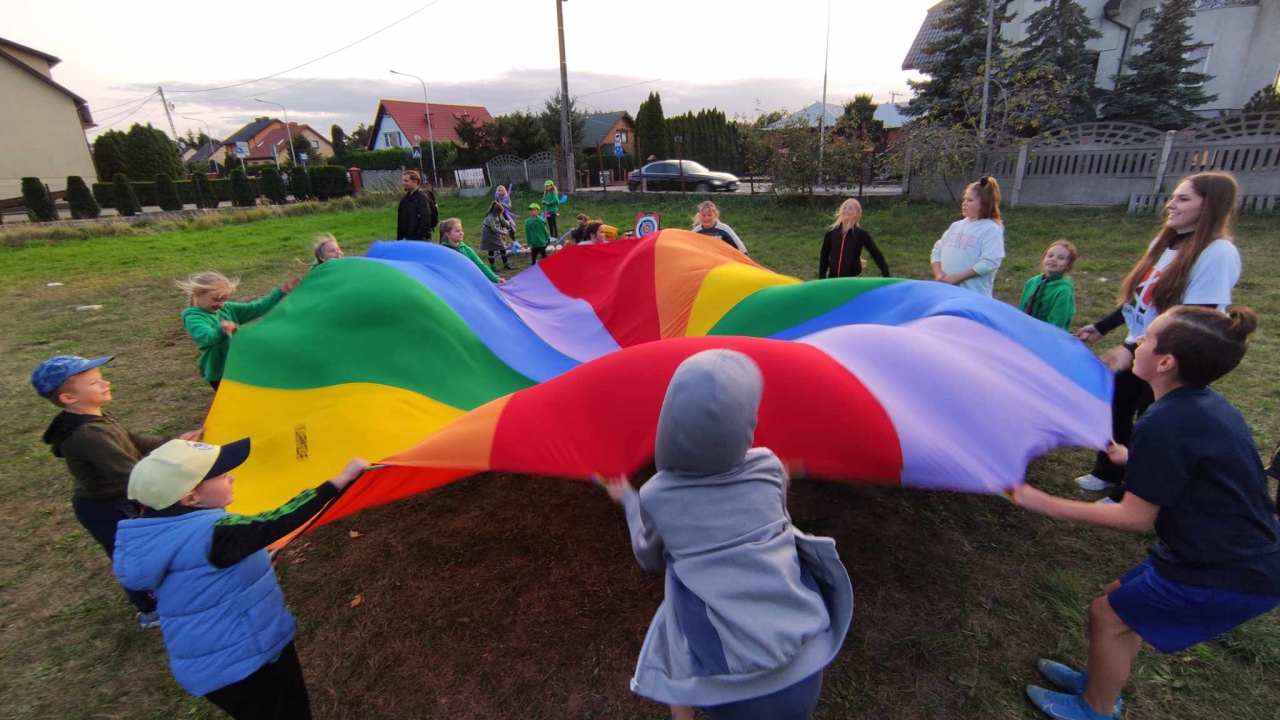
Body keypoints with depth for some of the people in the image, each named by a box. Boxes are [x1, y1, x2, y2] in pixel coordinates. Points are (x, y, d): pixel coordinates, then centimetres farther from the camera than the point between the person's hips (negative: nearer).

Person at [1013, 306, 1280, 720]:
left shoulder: (1163, 424, -27)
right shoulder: (1207, 404, 1)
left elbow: (1136, 518, -23)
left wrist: (1045, 504, -20)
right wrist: (1134, 459, 27)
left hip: (1226, 576, -8)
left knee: (1108, 615, 7)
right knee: (1123, 602, 20)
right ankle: (1101, 682, 40)